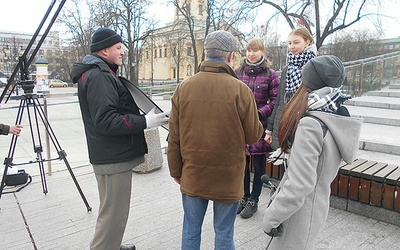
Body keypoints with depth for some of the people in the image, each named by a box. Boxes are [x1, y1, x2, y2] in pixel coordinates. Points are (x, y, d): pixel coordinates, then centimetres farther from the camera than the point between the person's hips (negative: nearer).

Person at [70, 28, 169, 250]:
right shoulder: (98, 75, -17)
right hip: (114, 158, -11)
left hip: (112, 155, 11)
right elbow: (105, 120, -25)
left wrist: (141, 119, 15)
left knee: (112, 211, 24)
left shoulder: (101, 72, 16)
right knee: (114, 214, -2)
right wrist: (144, 122, -24)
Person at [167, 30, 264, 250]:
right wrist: (259, 127, 14)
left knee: (191, 230, 19)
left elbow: (174, 137, -1)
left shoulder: (183, 87, -5)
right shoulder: (240, 89, -13)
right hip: (228, 176, -2)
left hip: (192, 175, 3)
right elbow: (253, 135, -8)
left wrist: (175, 170, 10)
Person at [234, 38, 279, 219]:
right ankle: (244, 196, 32)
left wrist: (259, 113, -16)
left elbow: (275, 100, -3)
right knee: (242, 163, 12)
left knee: (259, 165, 8)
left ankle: (253, 200, 26)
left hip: (260, 126, -2)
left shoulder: (270, 74, -1)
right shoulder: (238, 72, 6)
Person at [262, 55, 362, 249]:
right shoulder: (337, 119, 0)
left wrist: (271, 216, -16)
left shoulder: (310, 125, -28)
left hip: (300, 212, -8)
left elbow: (300, 184, -28)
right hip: (316, 206, 8)